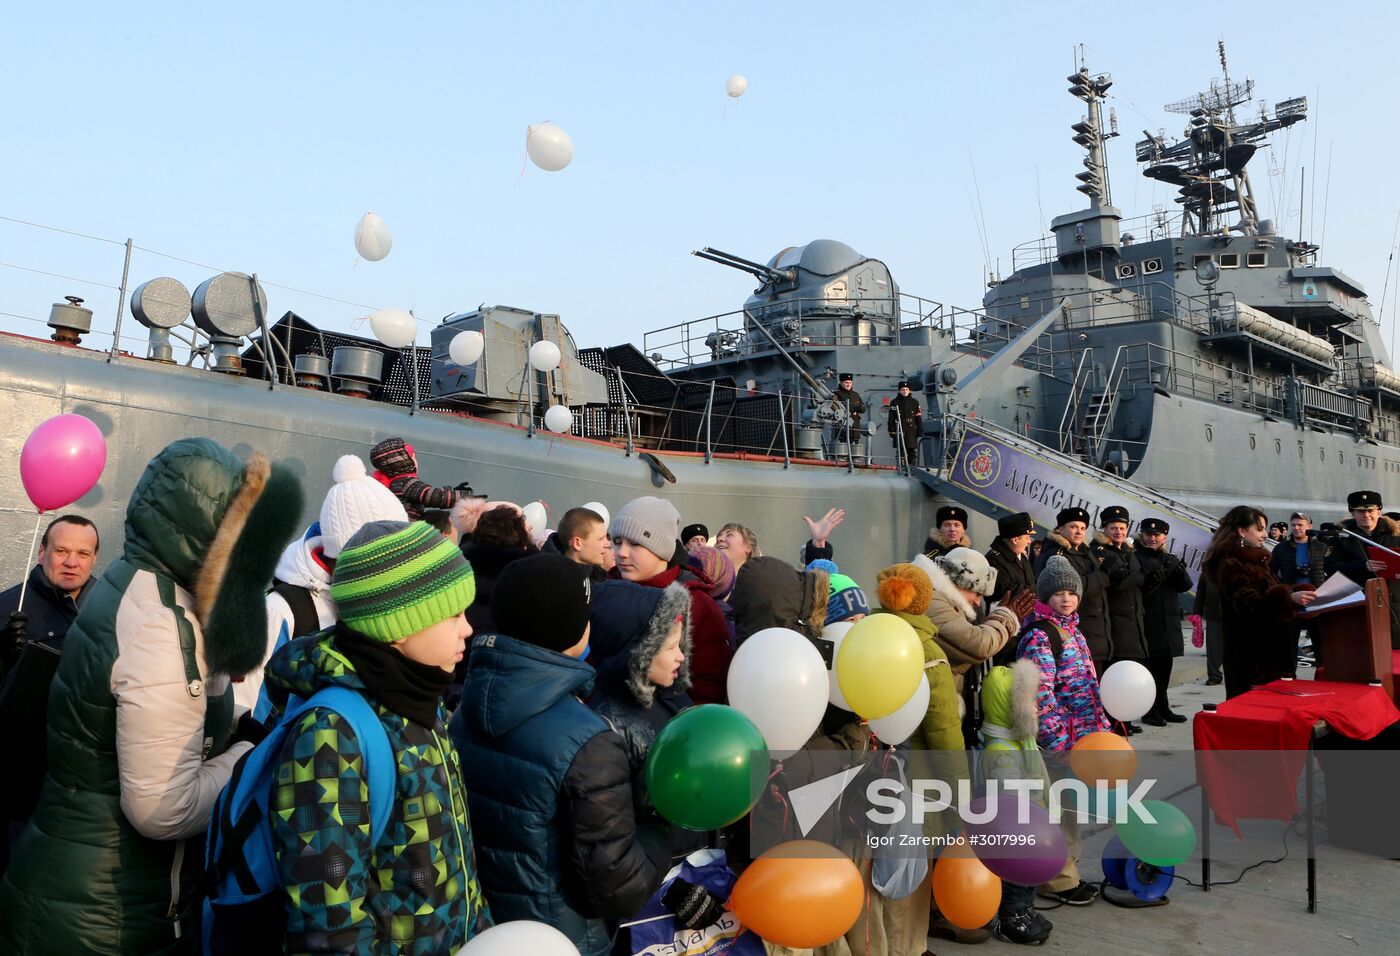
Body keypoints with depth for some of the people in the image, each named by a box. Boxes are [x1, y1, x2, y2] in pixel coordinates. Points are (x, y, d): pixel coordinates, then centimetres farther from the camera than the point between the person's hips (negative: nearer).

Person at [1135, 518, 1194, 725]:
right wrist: (1148, 581, -27)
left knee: (1164, 666, 13)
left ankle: (1163, 708, 24)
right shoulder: (1136, 557, -4)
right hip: (1147, 621, -6)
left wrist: (1181, 573, -13)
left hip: (1169, 621, 6)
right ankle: (1149, 710, 4)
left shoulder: (1171, 559, 16)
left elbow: (1185, 586, 8)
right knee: (1149, 666, -4)